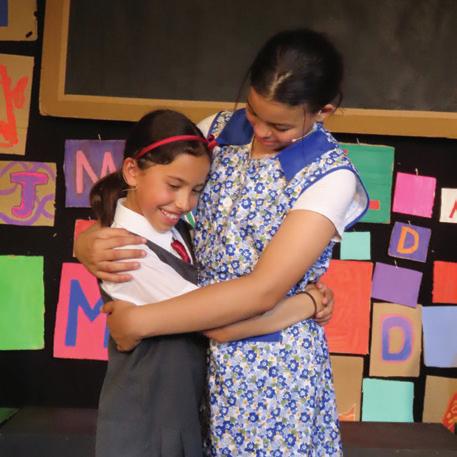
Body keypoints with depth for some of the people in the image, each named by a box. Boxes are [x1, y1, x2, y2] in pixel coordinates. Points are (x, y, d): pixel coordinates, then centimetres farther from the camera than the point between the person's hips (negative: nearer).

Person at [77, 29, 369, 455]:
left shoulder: (330, 177, -18)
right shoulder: (219, 131, -2)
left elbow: (263, 289, -25)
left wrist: (138, 321, -23)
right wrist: (88, 241, -15)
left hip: (272, 363, -4)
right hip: (197, 347, 5)